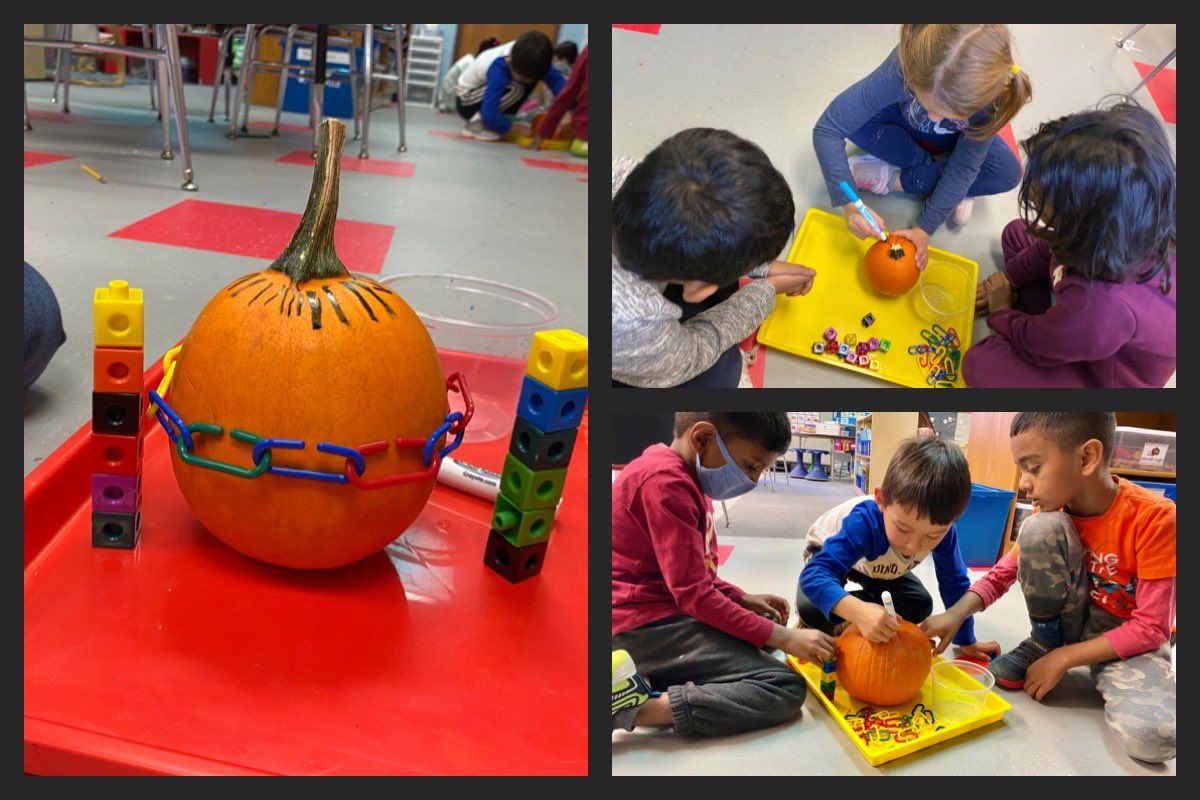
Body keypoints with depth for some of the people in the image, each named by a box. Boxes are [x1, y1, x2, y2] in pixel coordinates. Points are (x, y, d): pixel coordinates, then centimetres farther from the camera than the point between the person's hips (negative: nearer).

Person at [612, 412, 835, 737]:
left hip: (662, 613, 11)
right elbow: (694, 595, -21)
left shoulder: (679, 475, 15)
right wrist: (782, 637, -17)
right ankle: (636, 707, -23)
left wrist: (743, 598, 8)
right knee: (786, 688, -14)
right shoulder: (665, 482, -19)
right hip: (646, 625, -11)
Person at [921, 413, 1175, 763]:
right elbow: (1003, 573, -3)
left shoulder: (1155, 518, -26)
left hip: (1131, 638, -3)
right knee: (1039, 528, -25)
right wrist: (955, 614, -22)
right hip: (1074, 622, 3)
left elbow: (1151, 627, -22)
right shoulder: (1053, 511, -8)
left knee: (1151, 735, -37)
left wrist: (1063, 659, -23)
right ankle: (1044, 641, -3)